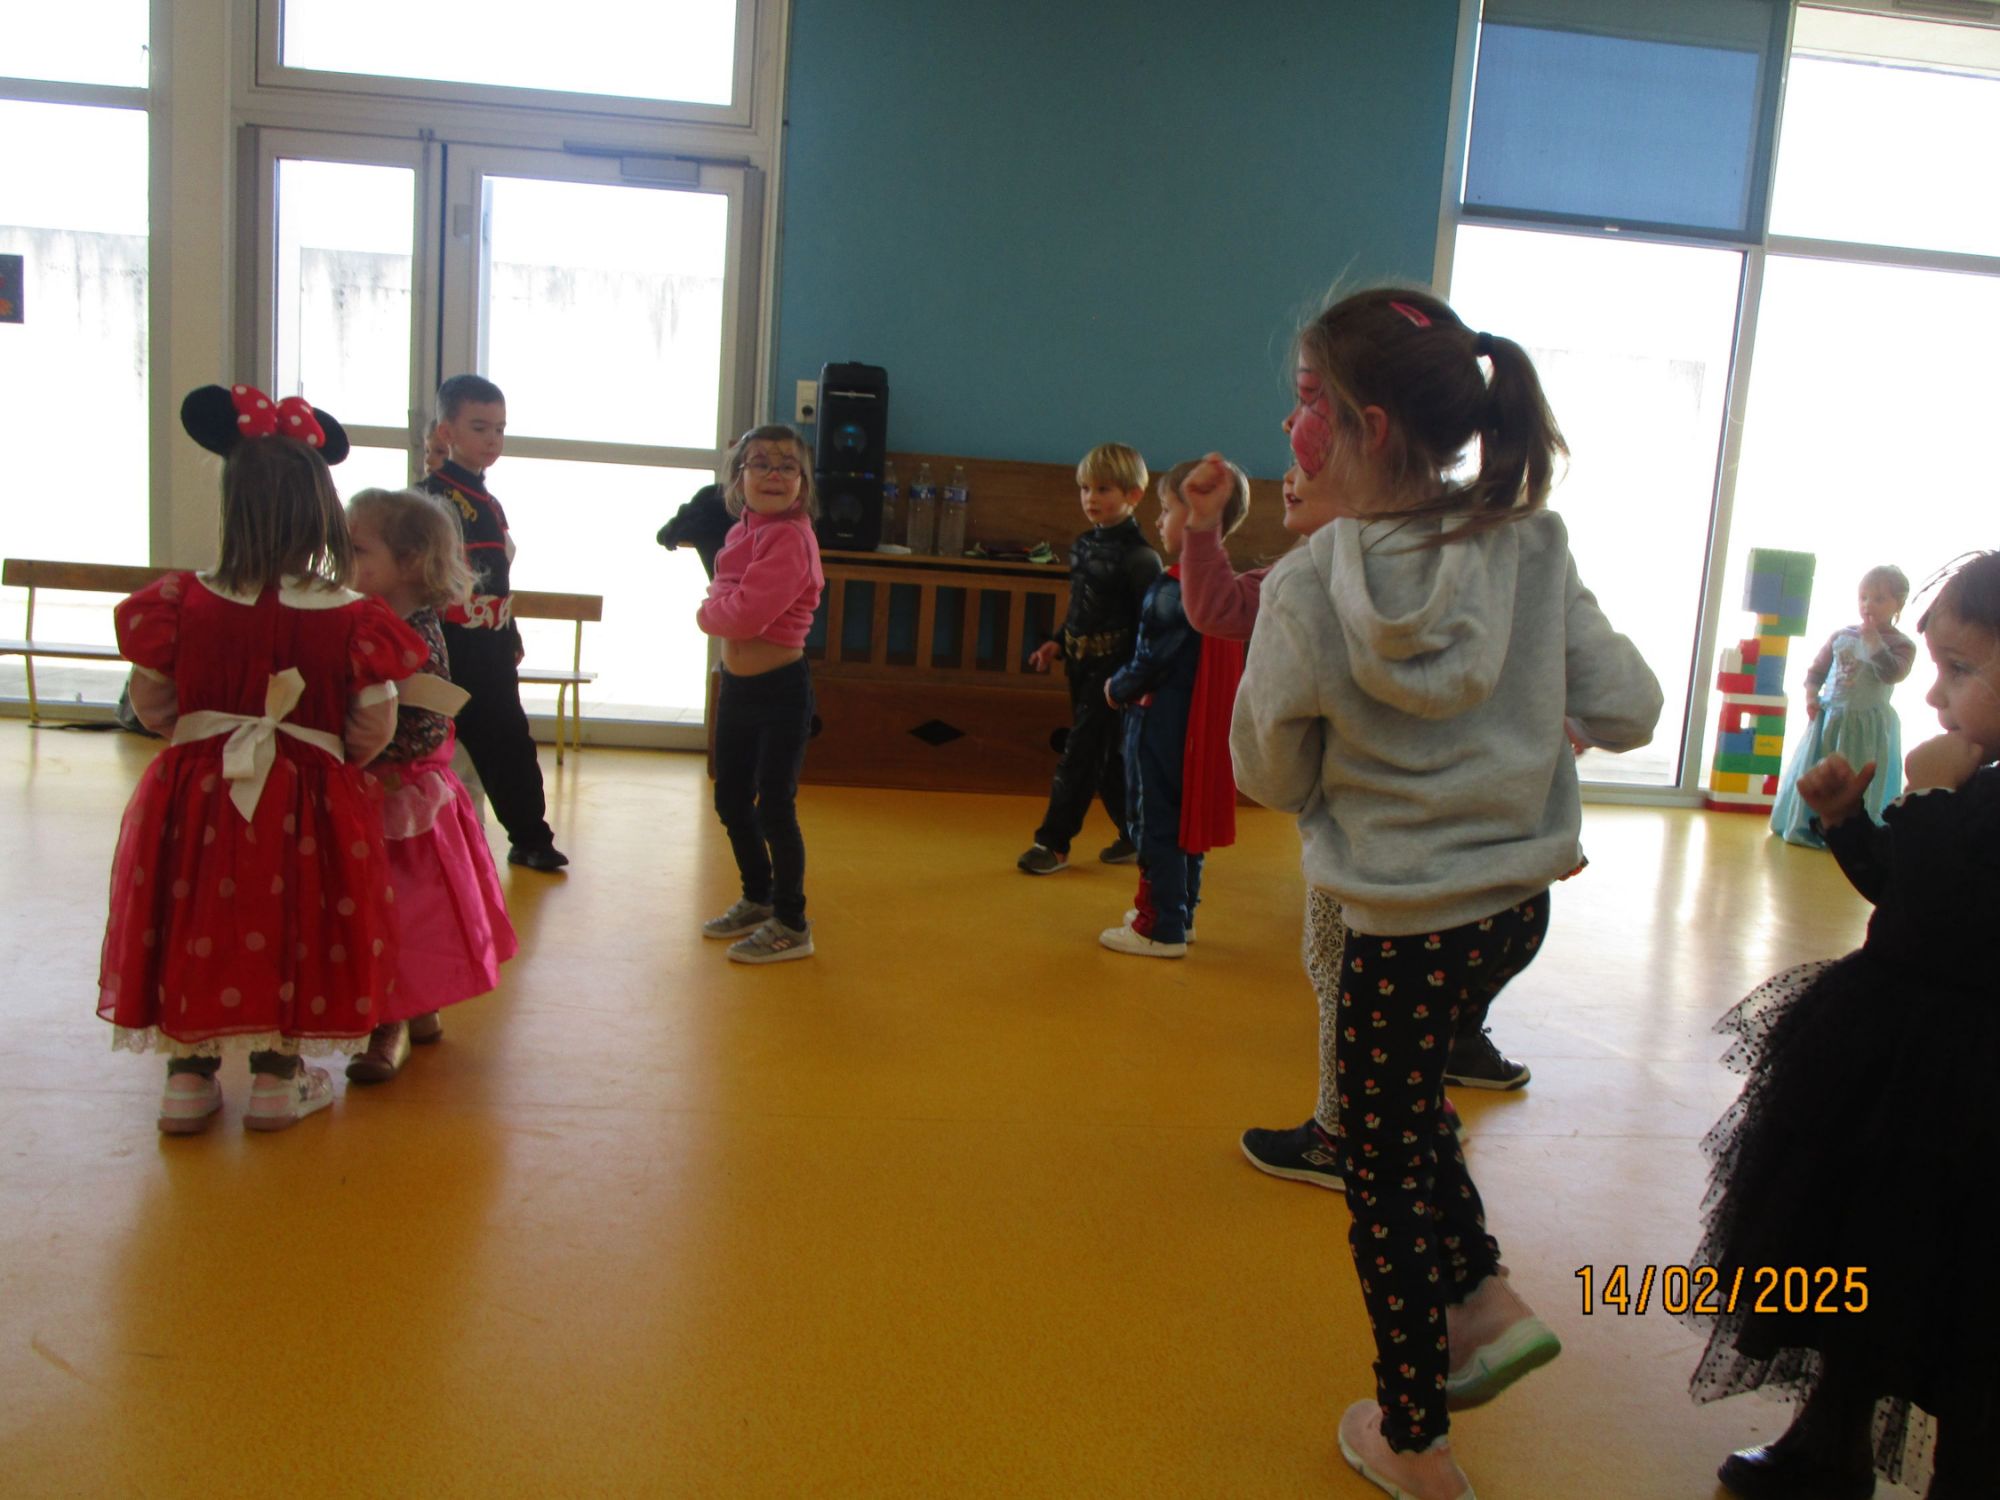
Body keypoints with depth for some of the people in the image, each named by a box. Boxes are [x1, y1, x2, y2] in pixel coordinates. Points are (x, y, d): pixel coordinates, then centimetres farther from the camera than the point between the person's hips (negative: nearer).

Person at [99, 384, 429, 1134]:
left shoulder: (181, 602, -9)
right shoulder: (353, 618, -14)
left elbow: (151, 706, 1)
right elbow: (373, 729, -9)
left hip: (197, 794, 1)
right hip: (307, 803, -1)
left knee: (194, 926, 17)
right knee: (292, 926, 15)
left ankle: (190, 1072, 25)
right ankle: (279, 1073, 24)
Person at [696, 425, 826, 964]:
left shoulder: (789, 537, -19)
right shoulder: (743, 531, 9)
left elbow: (747, 614, -28)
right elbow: (723, 598, 8)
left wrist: (710, 611, -9)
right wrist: (721, 609, -13)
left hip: (779, 690, -9)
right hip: (737, 685, 9)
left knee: (774, 808, 0)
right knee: (732, 801, 19)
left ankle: (791, 926, 15)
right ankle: (757, 900, 39)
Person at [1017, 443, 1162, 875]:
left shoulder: (1138, 557, -16)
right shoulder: (1084, 545, 8)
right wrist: (1060, 644, 11)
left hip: (1112, 669, -8)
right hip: (1082, 664, 8)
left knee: (1081, 754, -3)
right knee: (1107, 755, 15)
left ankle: (1053, 843, 7)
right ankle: (1135, 835, 27)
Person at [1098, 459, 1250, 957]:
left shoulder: (1173, 590, -20)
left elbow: (1149, 663, -19)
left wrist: (1117, 690, 1)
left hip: (1162, 727, -8)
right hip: (1205, 728, 8)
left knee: (1156, 826, 2)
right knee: (1188, 821, 18)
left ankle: (1162, 929, 8)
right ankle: (1181, 914, 29)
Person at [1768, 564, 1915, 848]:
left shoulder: (1900, 644, -6)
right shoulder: (1841, 635, 6)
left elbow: (1891, 673, -24)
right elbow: (1817, 668, 11)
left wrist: (1873, 639, -23)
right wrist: (1811, 695, -4)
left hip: (1867, 724, -4)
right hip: (1828, 716, 4)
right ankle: (1805, 826, 21)